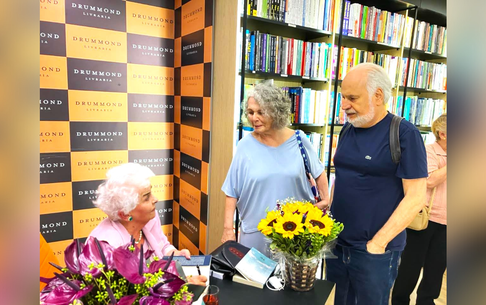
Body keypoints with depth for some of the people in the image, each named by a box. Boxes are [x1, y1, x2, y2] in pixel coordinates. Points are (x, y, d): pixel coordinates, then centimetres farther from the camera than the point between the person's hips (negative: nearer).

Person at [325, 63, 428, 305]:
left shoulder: (404, 133, -13)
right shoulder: (348, 129, 4)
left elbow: (416, 197, -15)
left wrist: (378, 242, -16)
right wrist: (329, 208, 4)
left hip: (373, 250, -5)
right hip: (336, 242, 6)